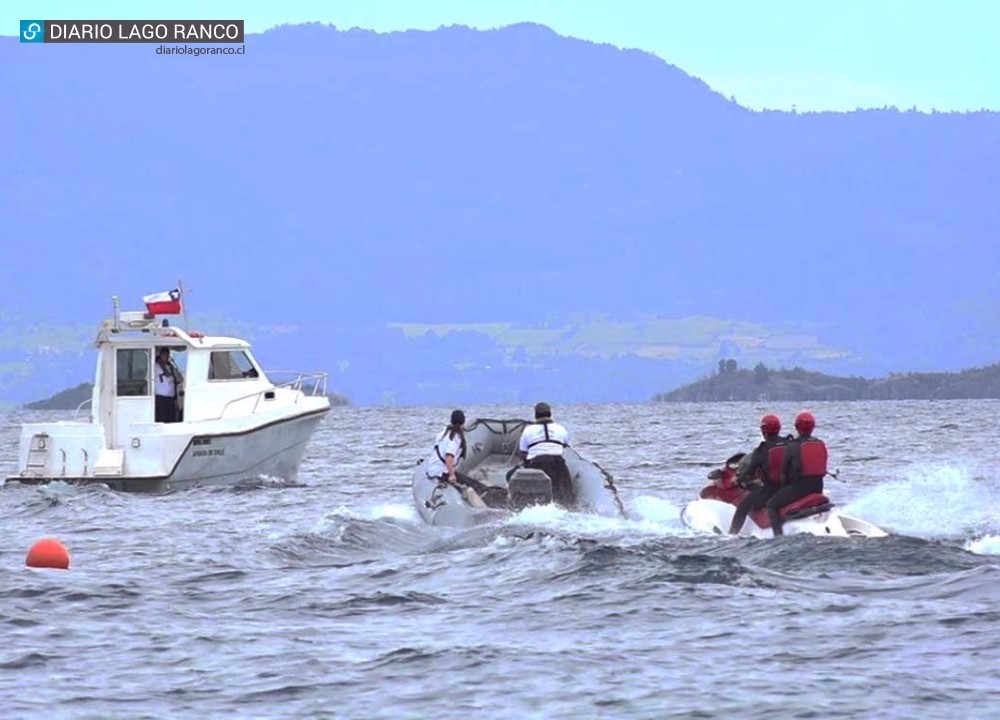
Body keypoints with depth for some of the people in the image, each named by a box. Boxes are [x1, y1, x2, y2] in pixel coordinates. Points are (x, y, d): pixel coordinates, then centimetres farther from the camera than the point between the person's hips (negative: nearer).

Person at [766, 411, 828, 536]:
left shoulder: (793, 446, -9)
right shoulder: (821, 444, 5)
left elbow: (784, 470, -3)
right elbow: (822, 467, 13)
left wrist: (784, 485, 14)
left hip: (800, 485, -6)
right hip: (818, 486, 6)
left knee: (772, 505, 3)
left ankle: (778, 534, -13)